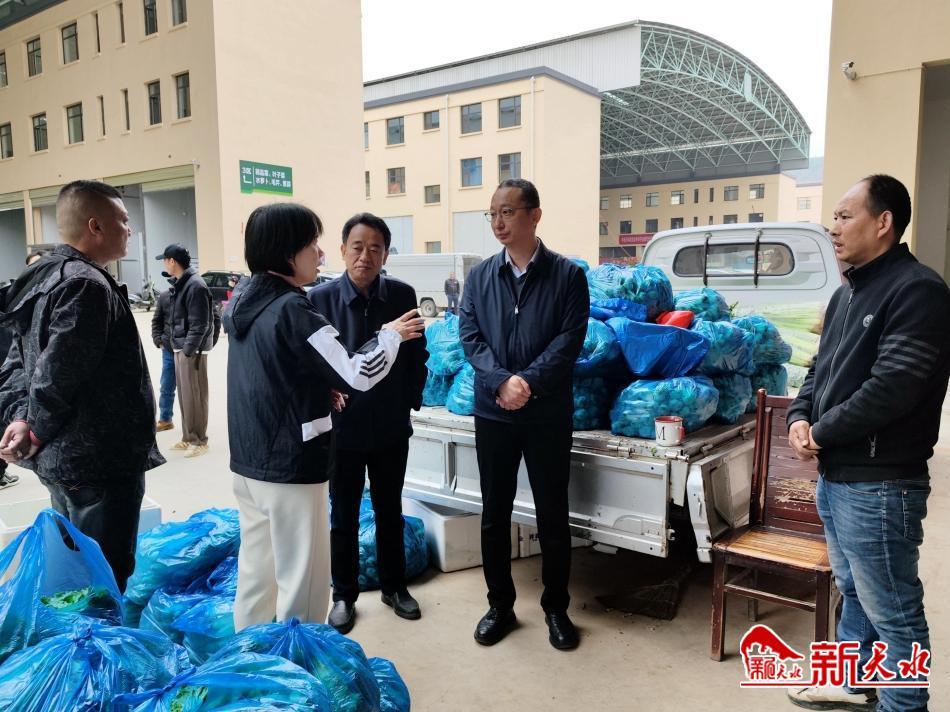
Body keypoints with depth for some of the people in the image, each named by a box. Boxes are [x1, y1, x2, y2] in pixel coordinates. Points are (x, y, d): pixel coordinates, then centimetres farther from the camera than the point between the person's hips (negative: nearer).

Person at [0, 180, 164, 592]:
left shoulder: (46, 278, 12)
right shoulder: (87, 285, -20)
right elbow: (56, 375, -25)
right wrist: (37, 433, -12)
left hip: (62, 461, 10)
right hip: (99, 464, -10)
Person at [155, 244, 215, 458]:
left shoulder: (195, 285, -17)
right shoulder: (181, 283, 14)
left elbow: (199, 324, -20)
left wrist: (188, 350, -20)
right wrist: (178, 345, 14)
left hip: (192, 350, -10)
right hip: (181, 347, 10)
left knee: (194, 396, -2)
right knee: (184, 395, 15)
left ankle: (199, 440, 8)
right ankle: (188, 437, 24)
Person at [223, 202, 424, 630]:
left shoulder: (243, 300, 7)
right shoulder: (292, 309, -19)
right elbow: (356, 375, -19)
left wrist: (316, 390, 9)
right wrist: (391, 335, -4)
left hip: (247, 459, 9)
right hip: (290, 465, -9)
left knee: (255, 568, 20)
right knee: (302, 580, 4)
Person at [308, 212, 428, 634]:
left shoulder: (402, 295, -6)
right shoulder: (320, 298, -12)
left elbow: (417, 355, 4)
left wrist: (410, 401, 2)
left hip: (391, 427, 2)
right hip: (342, 427, -2)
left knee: (390, 512, 17)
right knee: (344, 517, 13)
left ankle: (394, 586, 36)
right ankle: (344, 595, 31)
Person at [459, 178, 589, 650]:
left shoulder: (567, 274, -1)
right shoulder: (480, 276, 6)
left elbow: (570, 339, -9)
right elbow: (470, 336, -1)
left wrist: (528, 381, -20)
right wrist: (502, 380, -17)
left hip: (548, 413, -2)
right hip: (493, 412, 3)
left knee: (553, 514, 8)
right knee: (494, 513, 11)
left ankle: (556, 608, 25)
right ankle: (500, 605, 27)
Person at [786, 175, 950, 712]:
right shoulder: (847, 293, 14)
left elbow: (891, 388, -24)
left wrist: (822, 432, -13)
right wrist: (800, 418, -1)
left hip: (879, 485, -10)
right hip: (835, 477, 10)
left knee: (893, 611, 4)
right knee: (853, 591, 24)